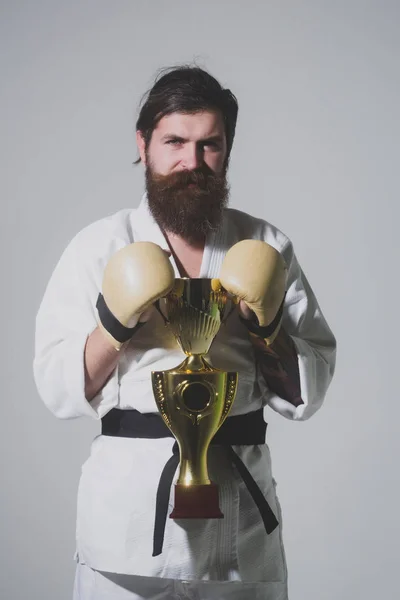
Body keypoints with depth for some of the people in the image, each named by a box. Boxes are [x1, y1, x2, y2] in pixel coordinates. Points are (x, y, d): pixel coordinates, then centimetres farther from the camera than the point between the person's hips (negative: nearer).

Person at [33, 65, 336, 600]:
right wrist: (116, 325, -17)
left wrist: (267, 327, -12)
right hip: (128, 503, -1)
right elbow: (58, 390, -2)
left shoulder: (266, 248, 4)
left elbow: (307, 393, 4)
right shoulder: (99, 247, 1)